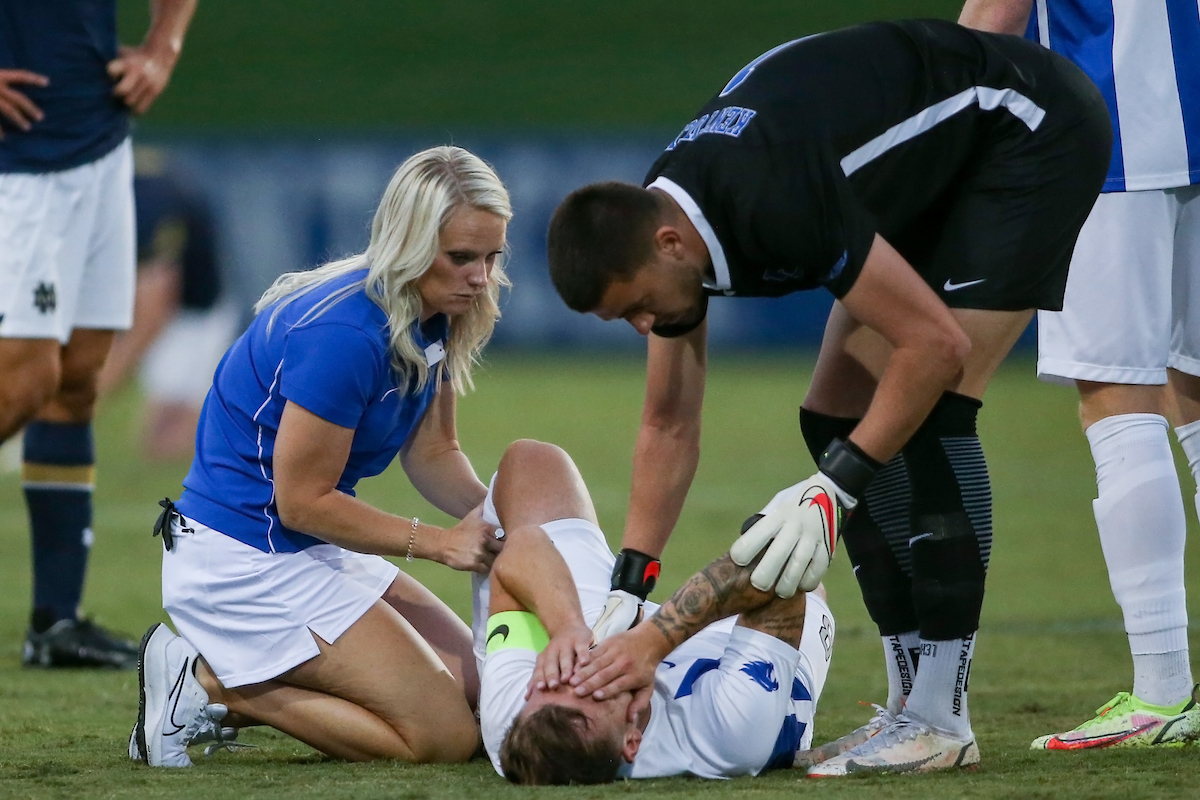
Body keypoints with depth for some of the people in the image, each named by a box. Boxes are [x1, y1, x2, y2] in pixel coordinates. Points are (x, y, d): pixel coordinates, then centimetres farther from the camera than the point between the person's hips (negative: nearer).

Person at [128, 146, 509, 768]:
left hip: (310, 553, 10)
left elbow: (431, 453, 11)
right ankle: (214, 688, -6)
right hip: (244, 560, -10)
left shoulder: (431, 319, 2)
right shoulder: (345, 333, -26)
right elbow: (302, 501, -21)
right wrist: (437, 542, -19)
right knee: (446, 736, -11)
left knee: (478, 686, 12)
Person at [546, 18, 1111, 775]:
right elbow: (670, 425, 2)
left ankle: (941, 720, -16)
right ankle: (912, 704, 6)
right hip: (939, 170, 9)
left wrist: (832, 491, -29)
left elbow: (936, 343, -32)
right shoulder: (654, 230, -10)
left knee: (932, 413, -19)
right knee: (838, 419, 2)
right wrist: (626, 597, -4)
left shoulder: (774, 200, -37)